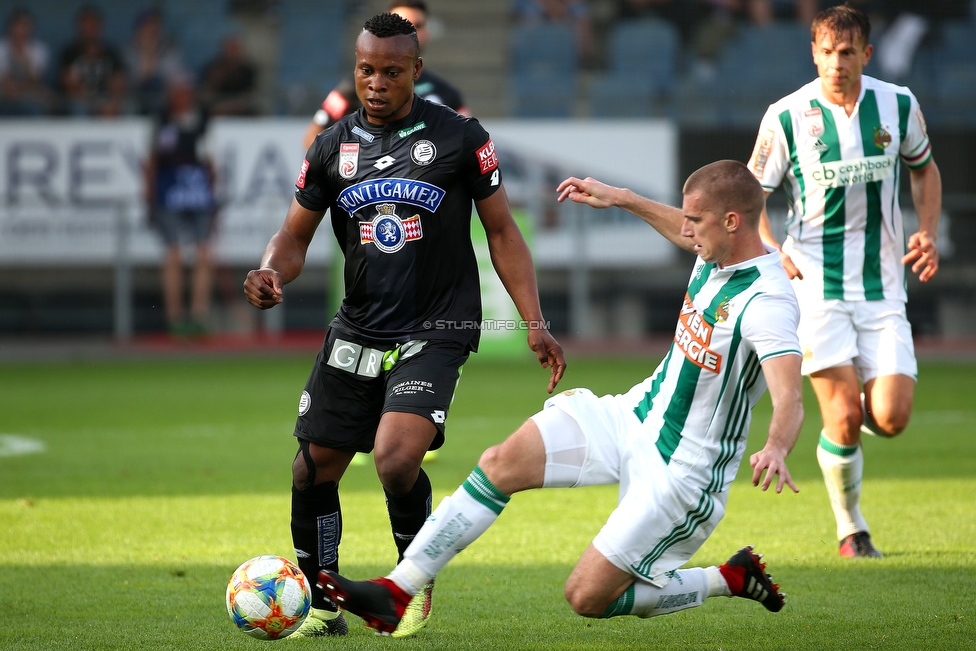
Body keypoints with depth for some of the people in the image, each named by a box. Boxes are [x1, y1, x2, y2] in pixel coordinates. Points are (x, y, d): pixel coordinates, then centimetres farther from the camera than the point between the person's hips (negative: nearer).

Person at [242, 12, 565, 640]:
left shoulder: (460, 138, -4)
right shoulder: (333, 147, 5)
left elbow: (503, 232, 1)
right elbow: (295, 236, 9)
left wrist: (536, 323, -7)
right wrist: (271, 273, -15)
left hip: (436, 333, -4)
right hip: (358, 329, 4)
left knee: (396, 459, -23)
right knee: (313, 469, 2)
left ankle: (417, 585, 3)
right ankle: (322, 606, 21)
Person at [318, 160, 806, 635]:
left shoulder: (765, 302, -27)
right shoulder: (718, 252, -1)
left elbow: (790, 399, -42)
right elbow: (688, 237, 27)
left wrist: (776, 450, -62)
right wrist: (621, 198, 24)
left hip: (680, 471, -8)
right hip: (634, 417, 9)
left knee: (587, 598, -7)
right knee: (502, 462, -9)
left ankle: (733, 579, 13)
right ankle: (396, 591, -8)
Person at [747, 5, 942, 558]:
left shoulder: (898, 105, 2)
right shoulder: (787, 117, -5)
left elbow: (924, 167, 21)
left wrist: (929, 232, 6)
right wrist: (774, 255, -8)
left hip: (883, 286, 2)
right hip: (816, 283, -2)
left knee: (891, 418, -10)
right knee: (845, 417, -11)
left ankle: (859, 414, 28)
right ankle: (851, 528, 11)